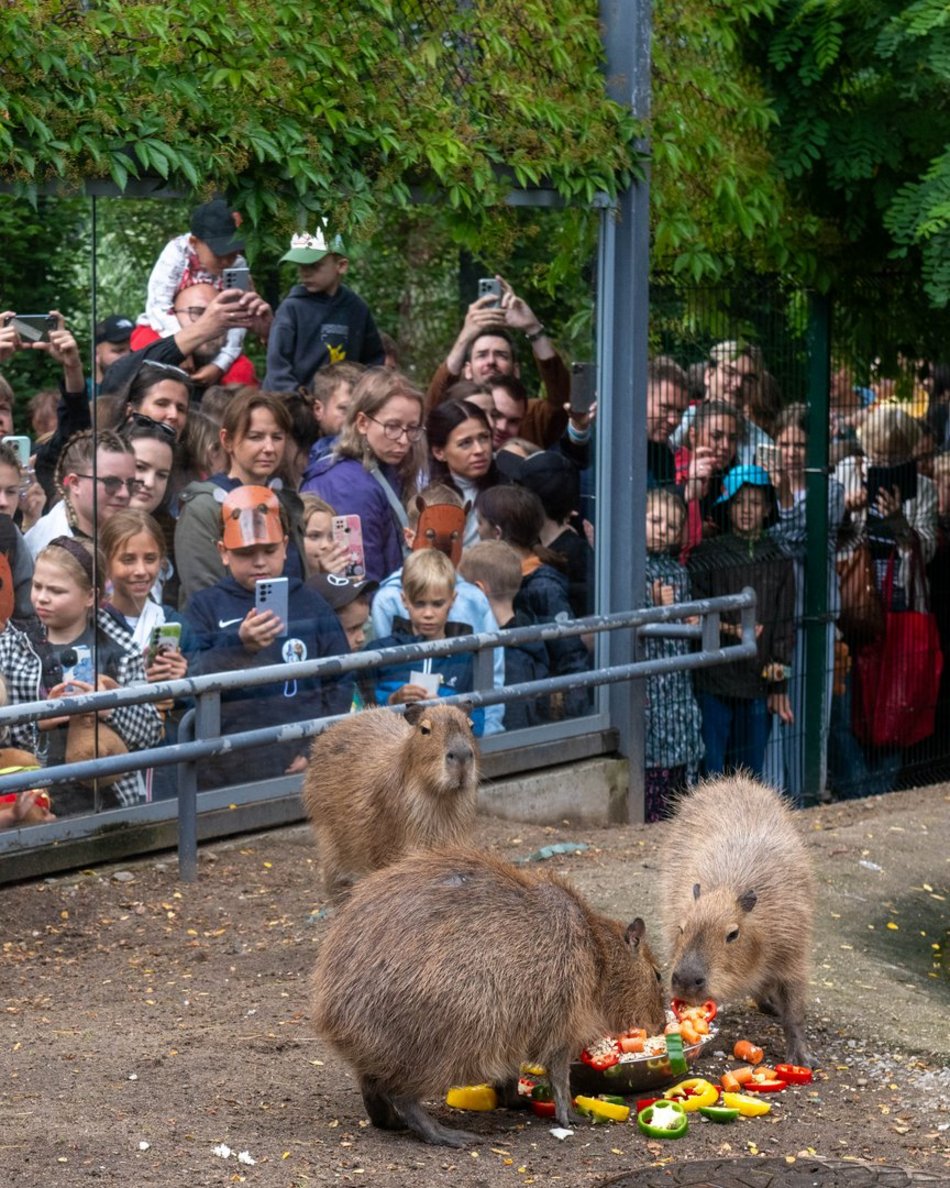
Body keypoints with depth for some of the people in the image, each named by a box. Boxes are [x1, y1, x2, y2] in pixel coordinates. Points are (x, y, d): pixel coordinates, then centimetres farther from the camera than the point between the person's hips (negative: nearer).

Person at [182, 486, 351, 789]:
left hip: (303, 768, 2)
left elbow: (340, 684, 9)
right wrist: (240, 646, -24)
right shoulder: (206, 607, 5)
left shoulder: (309, 604, 11)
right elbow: (192, 684, -8)